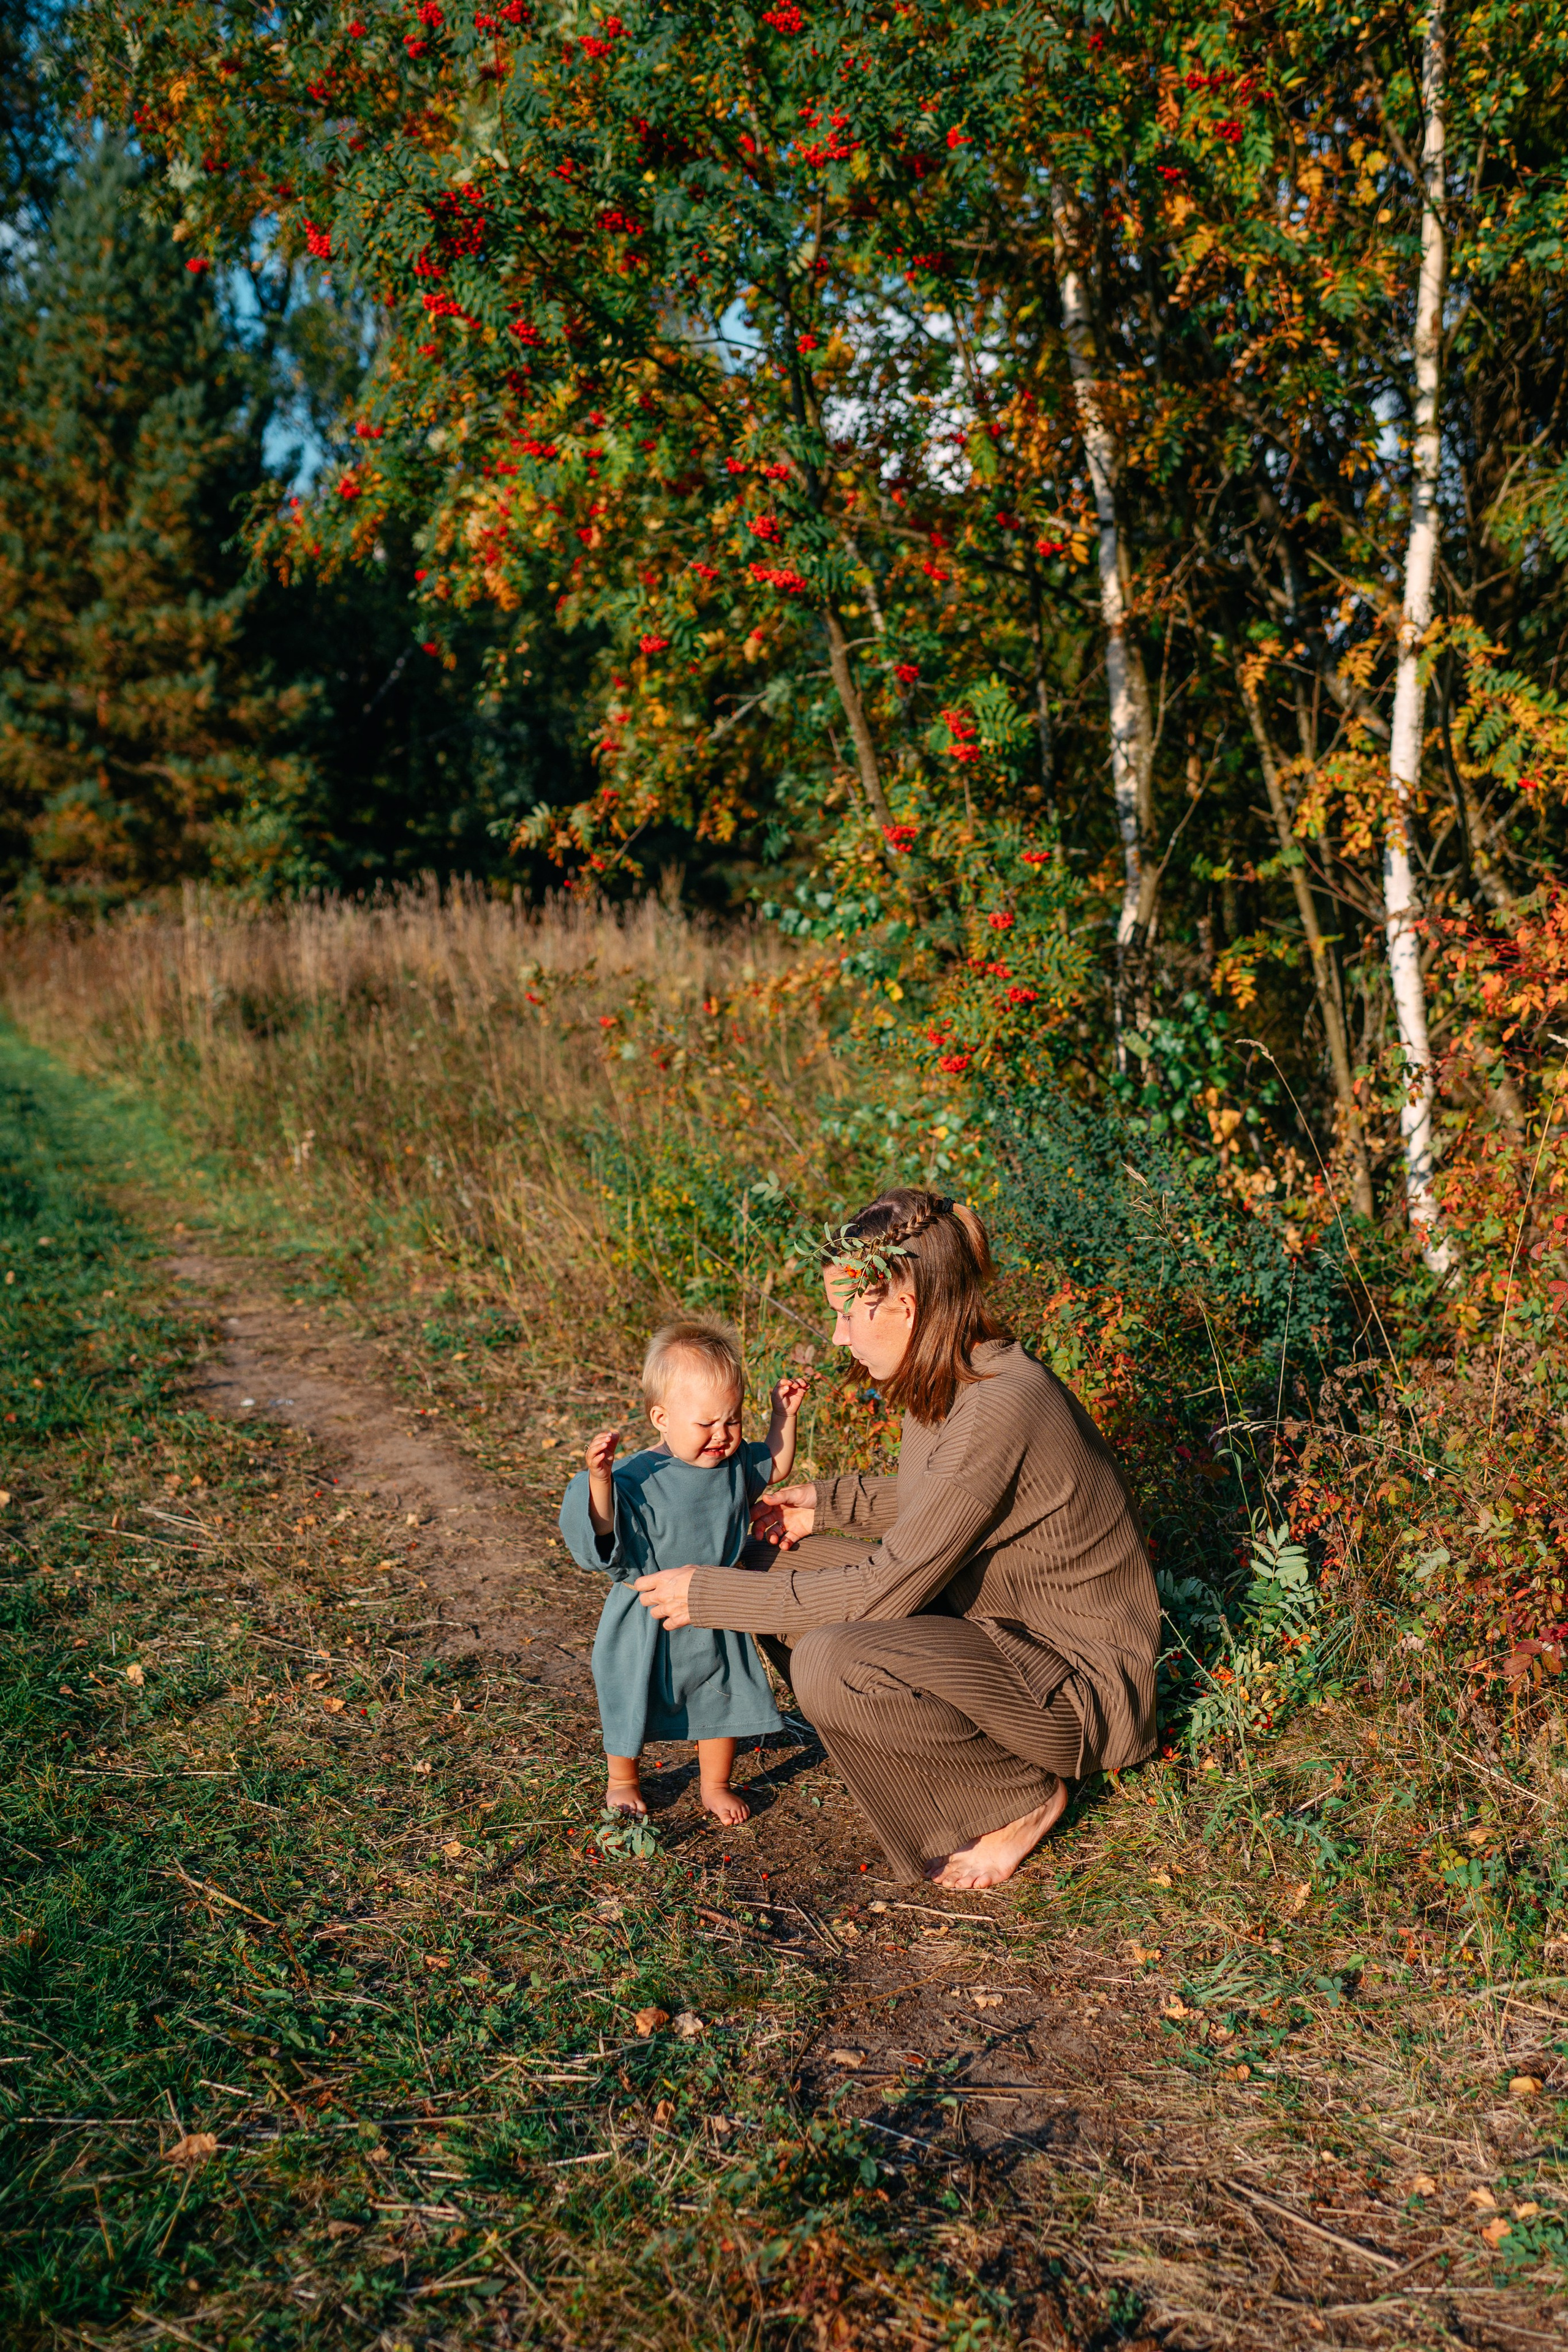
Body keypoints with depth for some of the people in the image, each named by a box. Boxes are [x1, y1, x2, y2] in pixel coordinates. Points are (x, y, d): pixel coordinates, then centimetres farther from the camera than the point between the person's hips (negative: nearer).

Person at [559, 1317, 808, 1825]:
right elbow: (604, 1529, -30)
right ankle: (622, 1782, 41)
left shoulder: (734, 1465, -5)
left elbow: (775, 1467, 14)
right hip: (648, 1621, -4)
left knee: (725, 1698, 13)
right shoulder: (639, 1477, -24)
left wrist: (784, 1417, 3)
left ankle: (715, 1784, 37)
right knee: (632, 1703, 14)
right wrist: (599, 1478, -45)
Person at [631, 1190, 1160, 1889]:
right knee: (786, 1568, 4)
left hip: (1081, 1682, -9)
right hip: (997, 1620, 9)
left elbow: (882, 1592, -27)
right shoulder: (952, 1381, -1)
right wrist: (828, 1502, 7)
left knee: (830, 1664, -29)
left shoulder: (999, 1410, -29)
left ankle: (1025, 1798, -4)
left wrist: (713, 1595, -19)